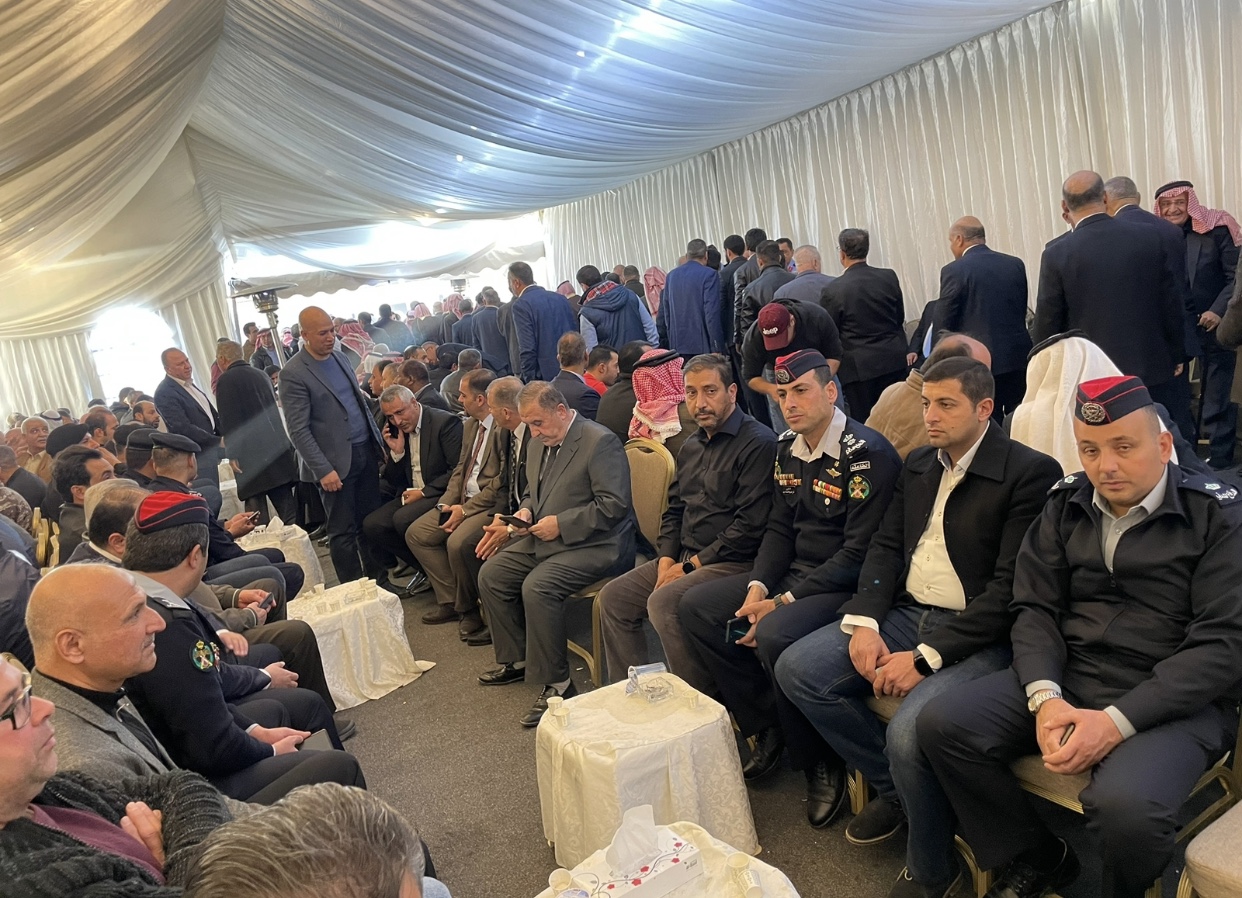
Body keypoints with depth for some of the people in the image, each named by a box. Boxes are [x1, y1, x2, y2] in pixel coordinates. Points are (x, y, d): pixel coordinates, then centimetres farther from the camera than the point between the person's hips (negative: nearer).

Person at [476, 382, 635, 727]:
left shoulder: (601, 441, -16)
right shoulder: (542, 443, 11)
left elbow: (613, 505, -22)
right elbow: (531, 489, 26)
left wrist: (561, 524, -21)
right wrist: (526, 510, 3)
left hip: (594, 544, -9)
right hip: (545, 540, 10)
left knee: (537, 587, -29)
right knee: (490, 575, 2)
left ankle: (556, 682, -14)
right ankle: (514, 659, 18)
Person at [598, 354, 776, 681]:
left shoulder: (758, 442, -12)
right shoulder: (692, 445, 15)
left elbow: (751, 525, -19)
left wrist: (692, 565, -14)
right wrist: (667, 562, 2)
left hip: (732, 562, -9)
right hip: (685, 558, 9)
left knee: (663, 603, -27)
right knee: (613, 596, 1)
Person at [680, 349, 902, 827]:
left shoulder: (868, 455, -17)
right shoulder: (788, 448, 8)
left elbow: (859, 554, -20)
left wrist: (784, 601, -20)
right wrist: (757, 587, -5)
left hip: (843, 585, -8)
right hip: (791, 573, 9)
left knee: (774, 636, -34)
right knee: (696, 607, -1)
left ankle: (821, 762, -7)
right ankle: (766, 727, 9)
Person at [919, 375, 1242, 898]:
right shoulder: (1065, 507, 8)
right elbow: (1034, 609, 4)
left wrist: (1116, 722, -21)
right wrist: (1044, 697, -15)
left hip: (1174, 701, -4)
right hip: (1065, 679, 5)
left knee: (1124, 804, -33)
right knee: (941, 724, -13)